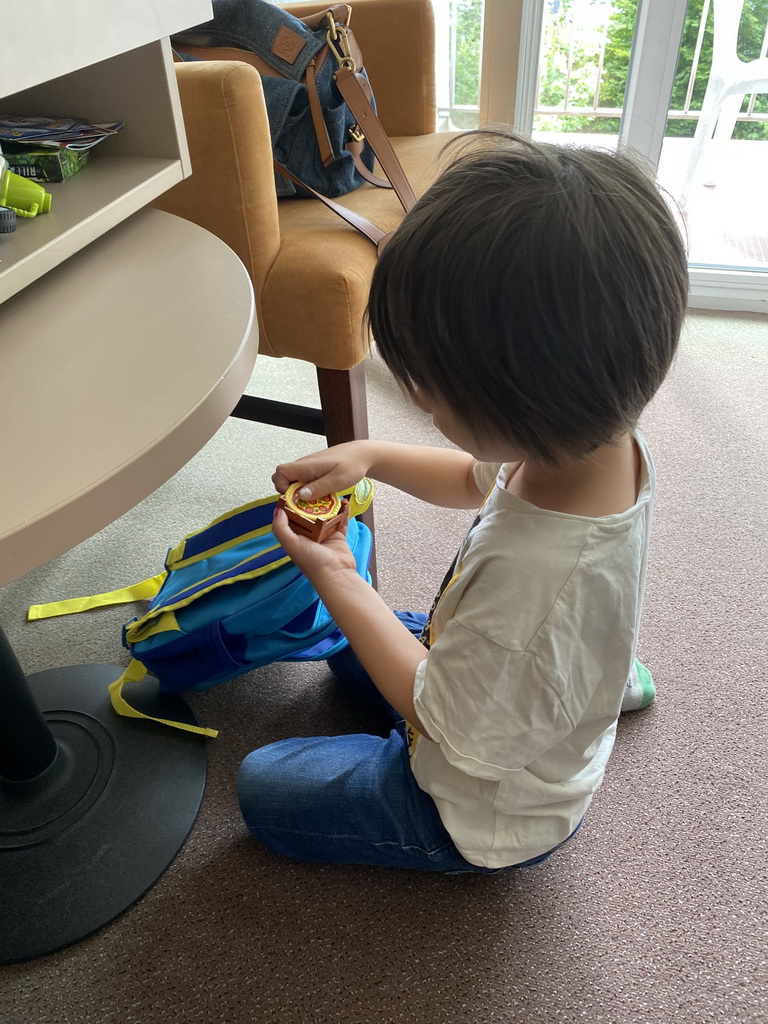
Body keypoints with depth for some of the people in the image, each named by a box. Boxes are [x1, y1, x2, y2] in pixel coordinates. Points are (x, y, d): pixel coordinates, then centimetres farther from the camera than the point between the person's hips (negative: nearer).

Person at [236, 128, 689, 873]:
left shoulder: (536, 577, -46)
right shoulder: (595, 440, -20)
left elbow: (445, 721, -26)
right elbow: (480, 481, 3)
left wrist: (337, 577, -19)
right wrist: (371, 457, -11)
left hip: (488, 815, -6)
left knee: (264, 790, 8)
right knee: (350, 647, 29)